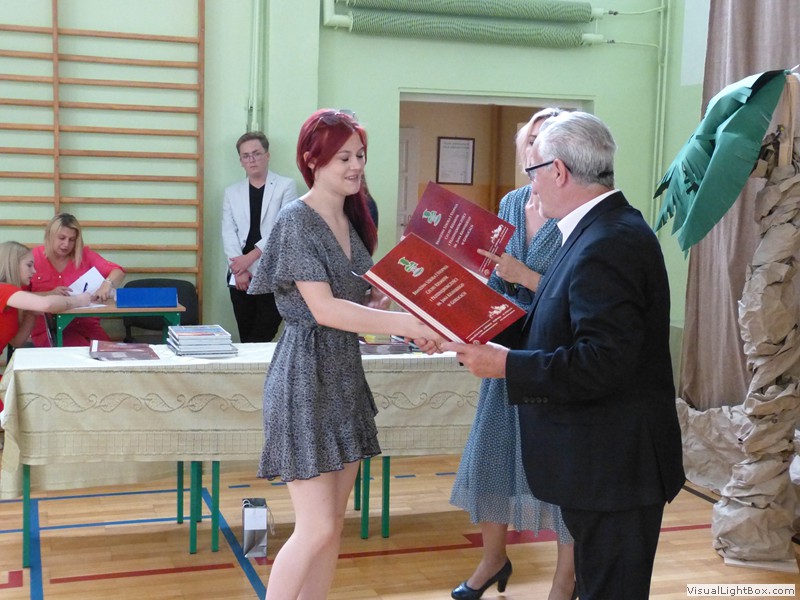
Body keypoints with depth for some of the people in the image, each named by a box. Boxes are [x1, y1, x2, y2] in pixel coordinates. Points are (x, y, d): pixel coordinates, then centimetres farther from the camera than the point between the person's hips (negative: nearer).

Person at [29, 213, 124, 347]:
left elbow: (117, 271, 2)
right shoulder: (33, 257, 2)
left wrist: (107, 284, -20)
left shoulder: (84, 254, 8)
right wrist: (49, 294, -19)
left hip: (85, 323, 3)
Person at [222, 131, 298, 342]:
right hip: (241, 277, 3)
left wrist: (251, 256, -12)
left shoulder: (286, 186, 3)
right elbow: (228, 232, 6)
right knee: (246, 339, 7)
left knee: (263, 338, -9)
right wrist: (238, 268, -8)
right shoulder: (232, 192, 14)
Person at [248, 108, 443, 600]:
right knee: (316, 528, -7)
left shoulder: (352, 220, 11)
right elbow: (325, 309, -22)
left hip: (346, 375, 8)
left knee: (334, 521, 11)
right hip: (308, 378, -8)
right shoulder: (297, 220, -13)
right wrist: (408, 324, -28)